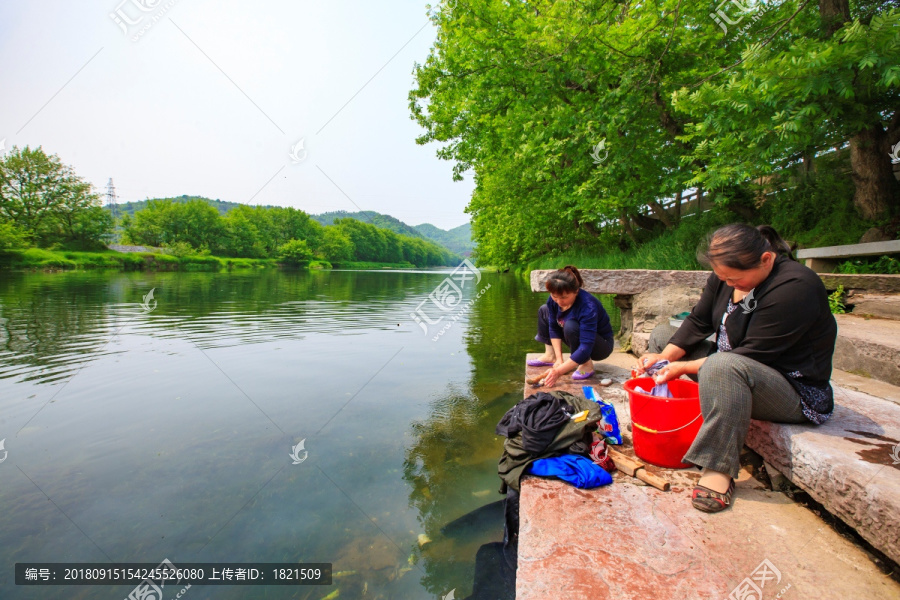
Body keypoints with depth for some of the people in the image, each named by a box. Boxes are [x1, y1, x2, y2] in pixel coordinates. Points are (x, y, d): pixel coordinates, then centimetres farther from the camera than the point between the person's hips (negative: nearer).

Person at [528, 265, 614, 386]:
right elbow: (553, 328, -11)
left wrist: (559, 371, -46)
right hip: (579, 339, 7)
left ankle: (587, 364, -15)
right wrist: (559, 359, -19)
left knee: (570, 326, -36)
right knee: (544, 311, 4)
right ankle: (550, 355, 4)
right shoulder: (554, 299, -18)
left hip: (602, 344, -7)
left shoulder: (588, 307, -37)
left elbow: (586, 348, -41)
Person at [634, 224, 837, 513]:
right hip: (732, 370, 9)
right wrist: (666, 355, -15)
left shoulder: (795, 287, -24)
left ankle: (718, 468, -28)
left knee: (723, 366, -41)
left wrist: (685, 367, -24)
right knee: (662, 334, 6)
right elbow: (698, 322, 0)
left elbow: (751, 355, -26)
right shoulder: (727, 275, -2)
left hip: (796, 392, -9)